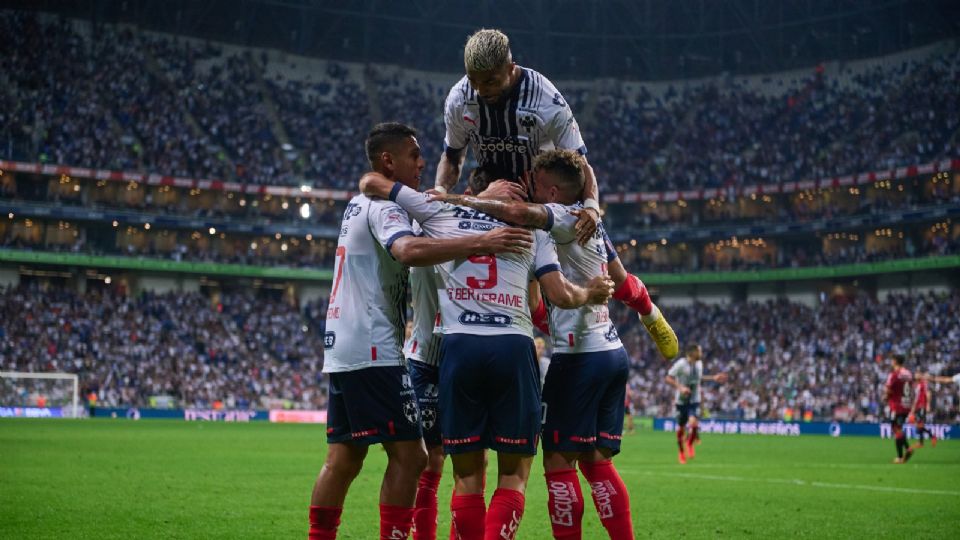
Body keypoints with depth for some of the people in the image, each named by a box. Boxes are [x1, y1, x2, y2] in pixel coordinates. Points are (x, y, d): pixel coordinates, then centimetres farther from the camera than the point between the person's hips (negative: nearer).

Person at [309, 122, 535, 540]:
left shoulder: (360, 203, 20)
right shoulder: (385, 204, -10)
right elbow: (410, 250, -31)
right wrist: (480, 242, -36)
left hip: (340, 348, 10)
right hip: (373, 350, -10)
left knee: (343, 459, 11)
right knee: (408, 455, -8)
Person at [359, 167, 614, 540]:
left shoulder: (441, 213, 17)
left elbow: (371, 182, 23)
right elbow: (561, 296, 6)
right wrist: (589, 293, 27)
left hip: (460, 346, 1)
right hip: (514, 348, -1)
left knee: (468, 477, 9)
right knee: (514, 477, 6)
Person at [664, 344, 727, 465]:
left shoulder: (699, 363, 2)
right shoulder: (681, 364, -17)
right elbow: (668, 378, -15)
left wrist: (713, 378, 18)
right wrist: (680, 387, -28)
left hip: (694, 400, 3)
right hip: (681, 400, -3)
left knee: (693, 423, -18)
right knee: (681, 427, 7)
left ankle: (690, 443, 12)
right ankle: (681, 452, 28)